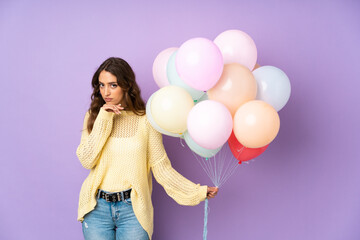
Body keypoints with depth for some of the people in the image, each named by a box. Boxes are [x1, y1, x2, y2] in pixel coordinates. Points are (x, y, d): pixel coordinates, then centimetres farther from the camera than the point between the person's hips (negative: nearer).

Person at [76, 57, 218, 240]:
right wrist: (103, 120, -11)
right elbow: (86, 161, -7)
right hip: (97, 208, 2)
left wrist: (197, 191, -11)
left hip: (133, 209, -1)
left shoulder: (145, 121, -3)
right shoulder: (93, 116, 4)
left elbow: (161, 167, -3)